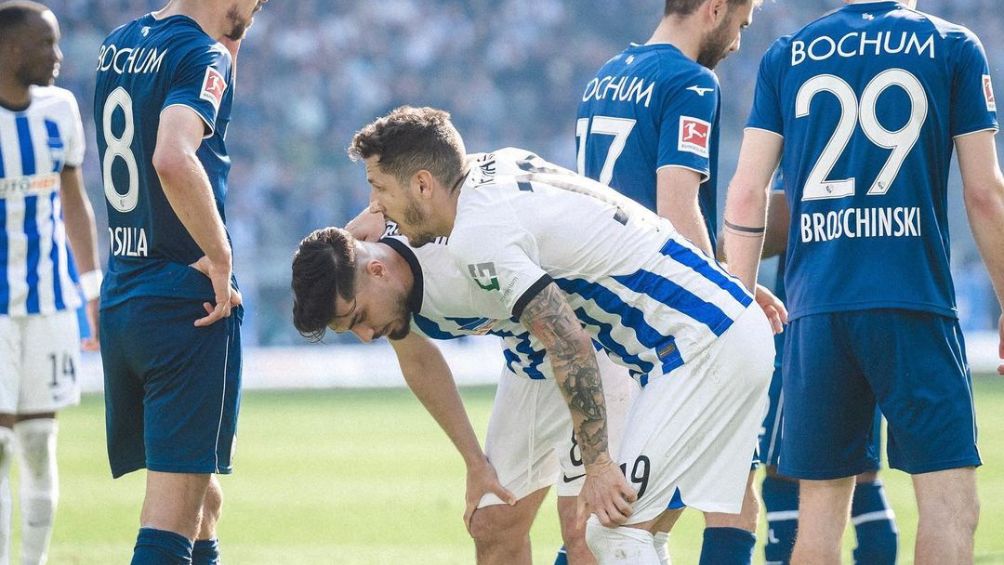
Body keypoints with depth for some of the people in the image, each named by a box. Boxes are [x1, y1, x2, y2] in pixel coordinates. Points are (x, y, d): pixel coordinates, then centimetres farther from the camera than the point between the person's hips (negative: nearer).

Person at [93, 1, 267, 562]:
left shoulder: (119, 46, 13)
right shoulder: (200, 54, -13)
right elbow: (173, 159, -31)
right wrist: (220, 255, -20)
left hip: (120, 299, 8)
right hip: (187, 303, -8)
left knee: (202, 496, 21)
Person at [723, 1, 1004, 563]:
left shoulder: (787, 55, 12)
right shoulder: (954, 48, 5)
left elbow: (748, 193, 7)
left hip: (816, 308, 3)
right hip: (914, 305, -3)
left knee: (821, 507, 8)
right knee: (950, 501, -4)